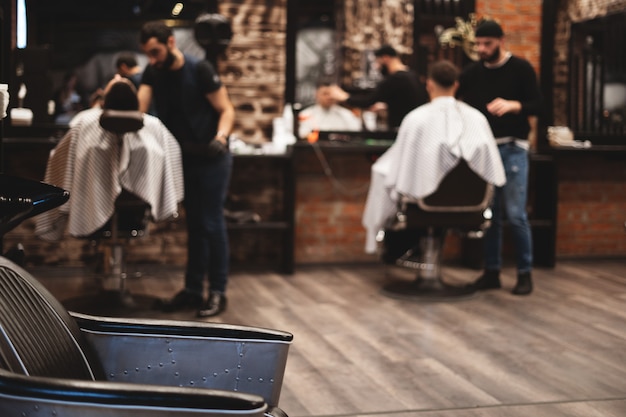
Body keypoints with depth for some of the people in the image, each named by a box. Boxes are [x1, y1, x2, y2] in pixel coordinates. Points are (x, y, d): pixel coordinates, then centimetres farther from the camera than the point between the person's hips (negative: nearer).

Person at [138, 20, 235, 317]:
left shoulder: (199, 70, -15)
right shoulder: (153, 73, 1)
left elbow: (226, 110, -13)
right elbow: (138, 106, -13)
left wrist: (220, 138, -31)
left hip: (211, 159, -6)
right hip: (185, 158, 6)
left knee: (211, 223, -4)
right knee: (194, 224, 12)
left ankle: (218, 292, 4)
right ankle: (193, 291, 18)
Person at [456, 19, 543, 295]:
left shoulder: (520, 69, -2)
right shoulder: (472, 73, 9)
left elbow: (538, 106, -5)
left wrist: (513, 105, -22)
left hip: (512, 149, -4)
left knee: (515, 214, -6)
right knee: (489, 213, 7)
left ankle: (525, 273, 5)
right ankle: (492, 272, 14)